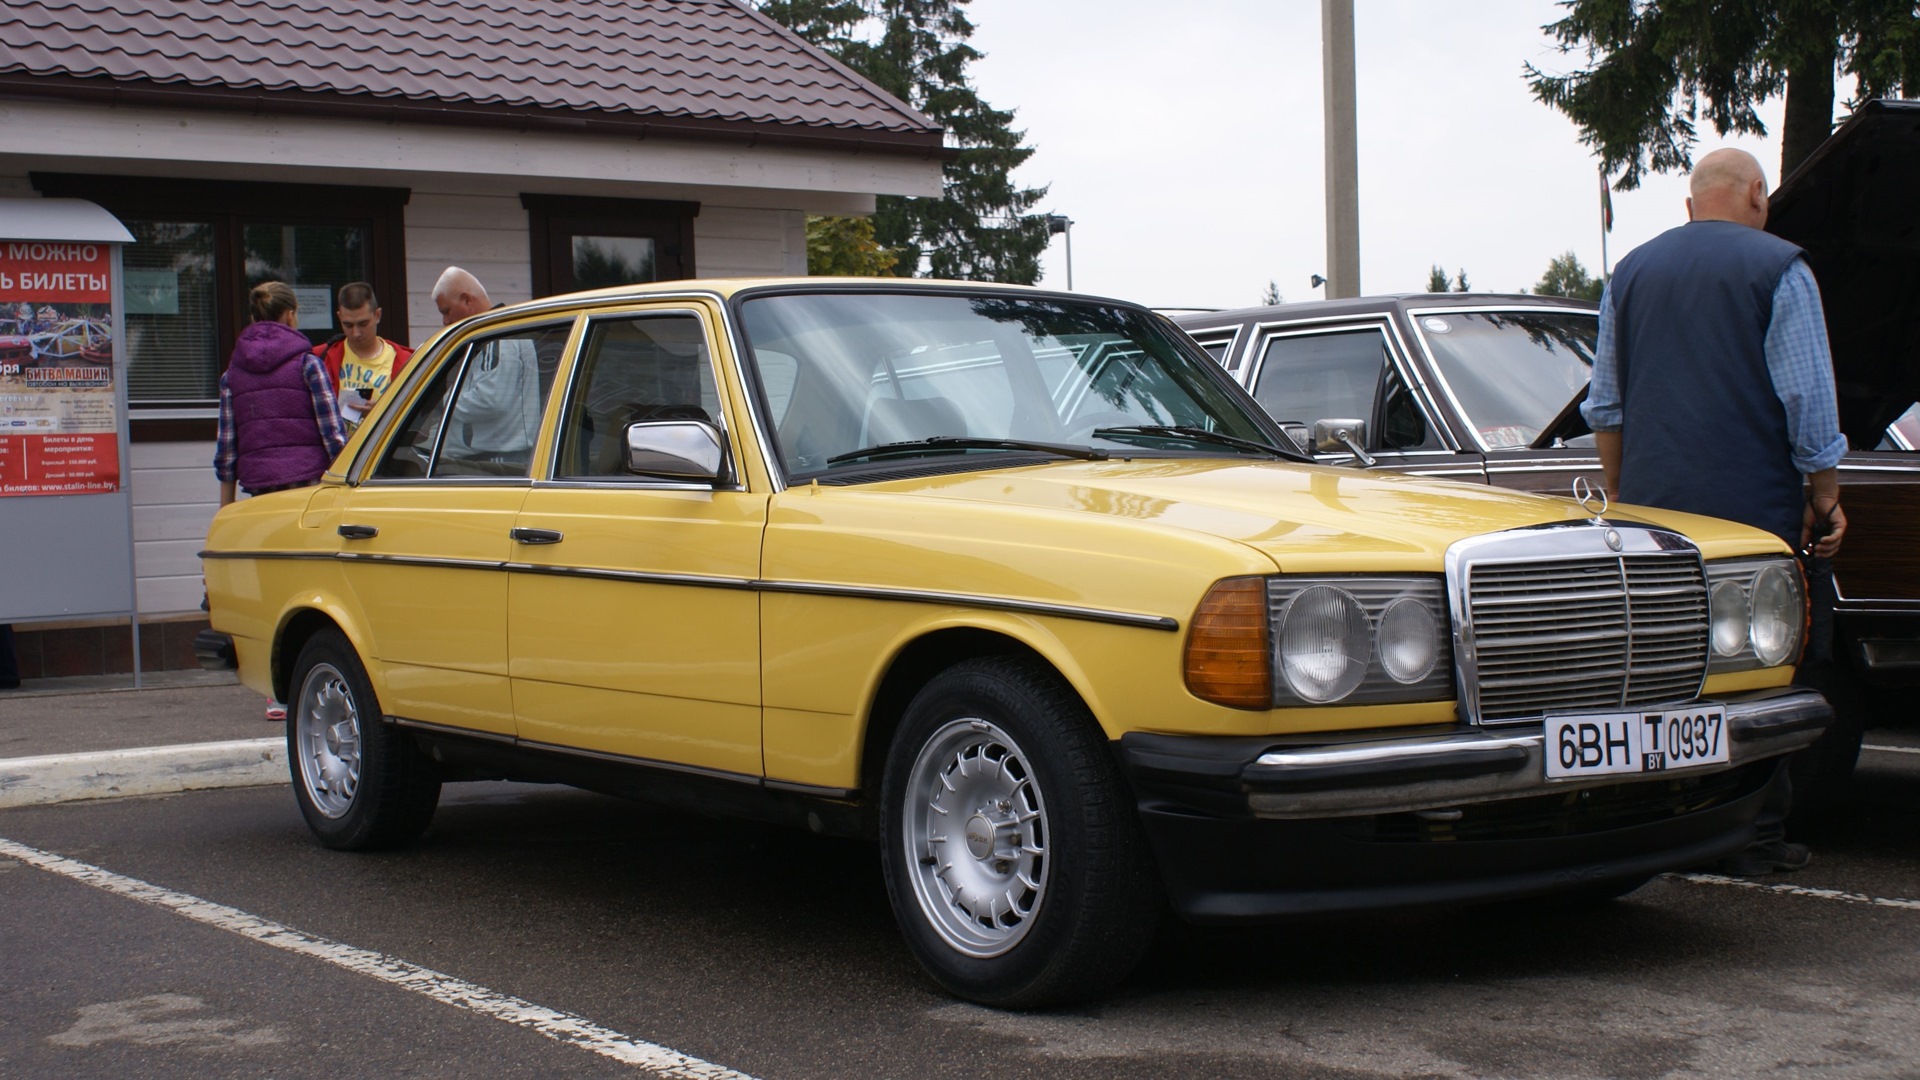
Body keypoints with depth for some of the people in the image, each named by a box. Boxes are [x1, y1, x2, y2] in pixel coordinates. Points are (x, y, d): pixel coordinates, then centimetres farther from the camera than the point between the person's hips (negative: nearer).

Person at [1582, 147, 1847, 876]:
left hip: (1652, 512, 5)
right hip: (1753, 508, -5)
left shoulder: (1631, 272, 12)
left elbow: (1604, 405, 15)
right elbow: (1808, 399, -8)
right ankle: (1755, 836, 5)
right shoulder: (1778, 269, -3)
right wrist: (1825, 497, 0)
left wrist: (1619, 491, 23)